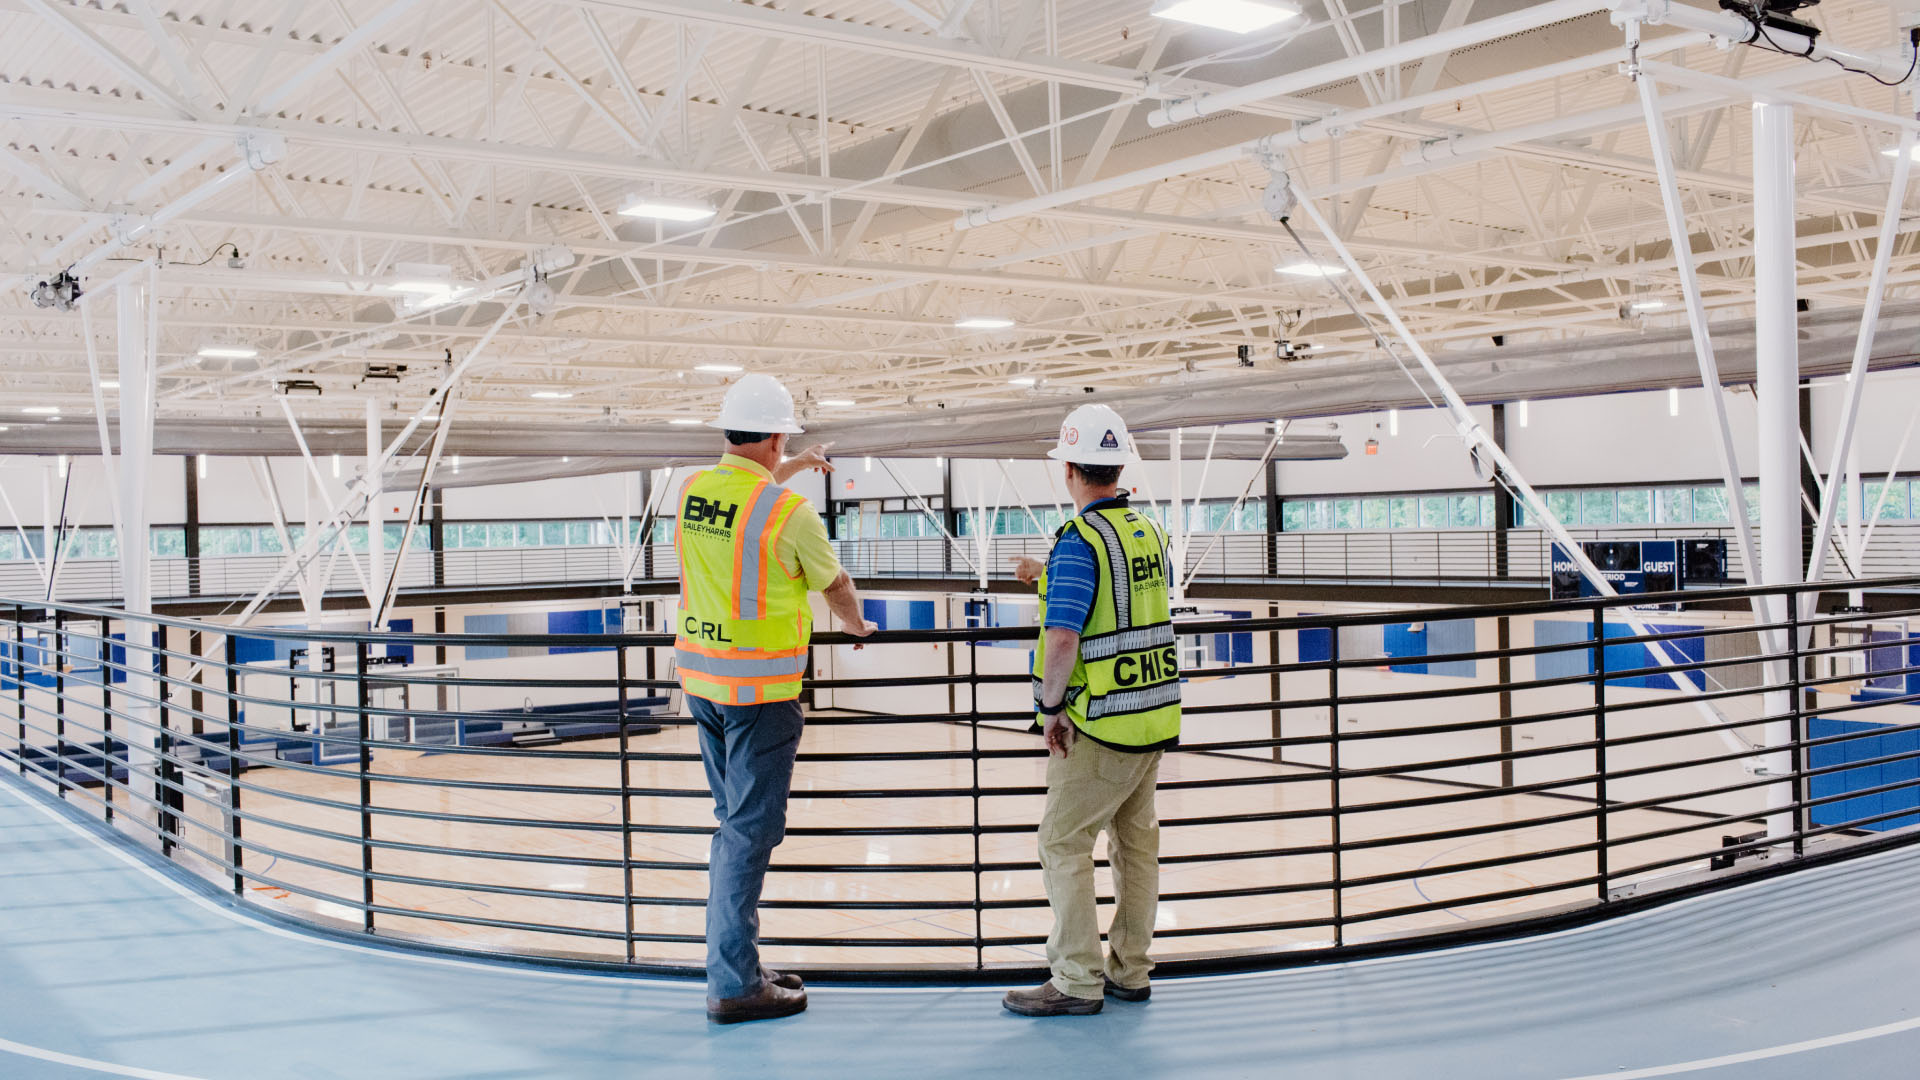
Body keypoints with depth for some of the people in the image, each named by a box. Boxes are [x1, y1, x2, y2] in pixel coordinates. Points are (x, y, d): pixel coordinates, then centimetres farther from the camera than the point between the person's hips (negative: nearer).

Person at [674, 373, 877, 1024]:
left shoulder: (694, 489, 4)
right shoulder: (788, 512, -16)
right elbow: (834, 585, 2)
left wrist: (797, 465, 46)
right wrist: (857, 625, 23)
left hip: (701, 677, 8)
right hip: (759, 688, -7)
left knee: (736, 819, 18)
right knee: (751, 829, -2)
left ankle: (731, 964, 25)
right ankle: (734, 985, 2)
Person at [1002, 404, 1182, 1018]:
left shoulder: (1079, 541, -18)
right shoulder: (1150, 532, 7)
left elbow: (1062, 639, -23)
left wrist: (1050, 707, -10)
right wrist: (1048, 577, 25)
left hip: (1103, 724, -8)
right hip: (1154, 714, 8)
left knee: (1064, 842, 1)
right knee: (1136, 841, 15)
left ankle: (1077, 983, 4)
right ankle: (1129, 972, 25)